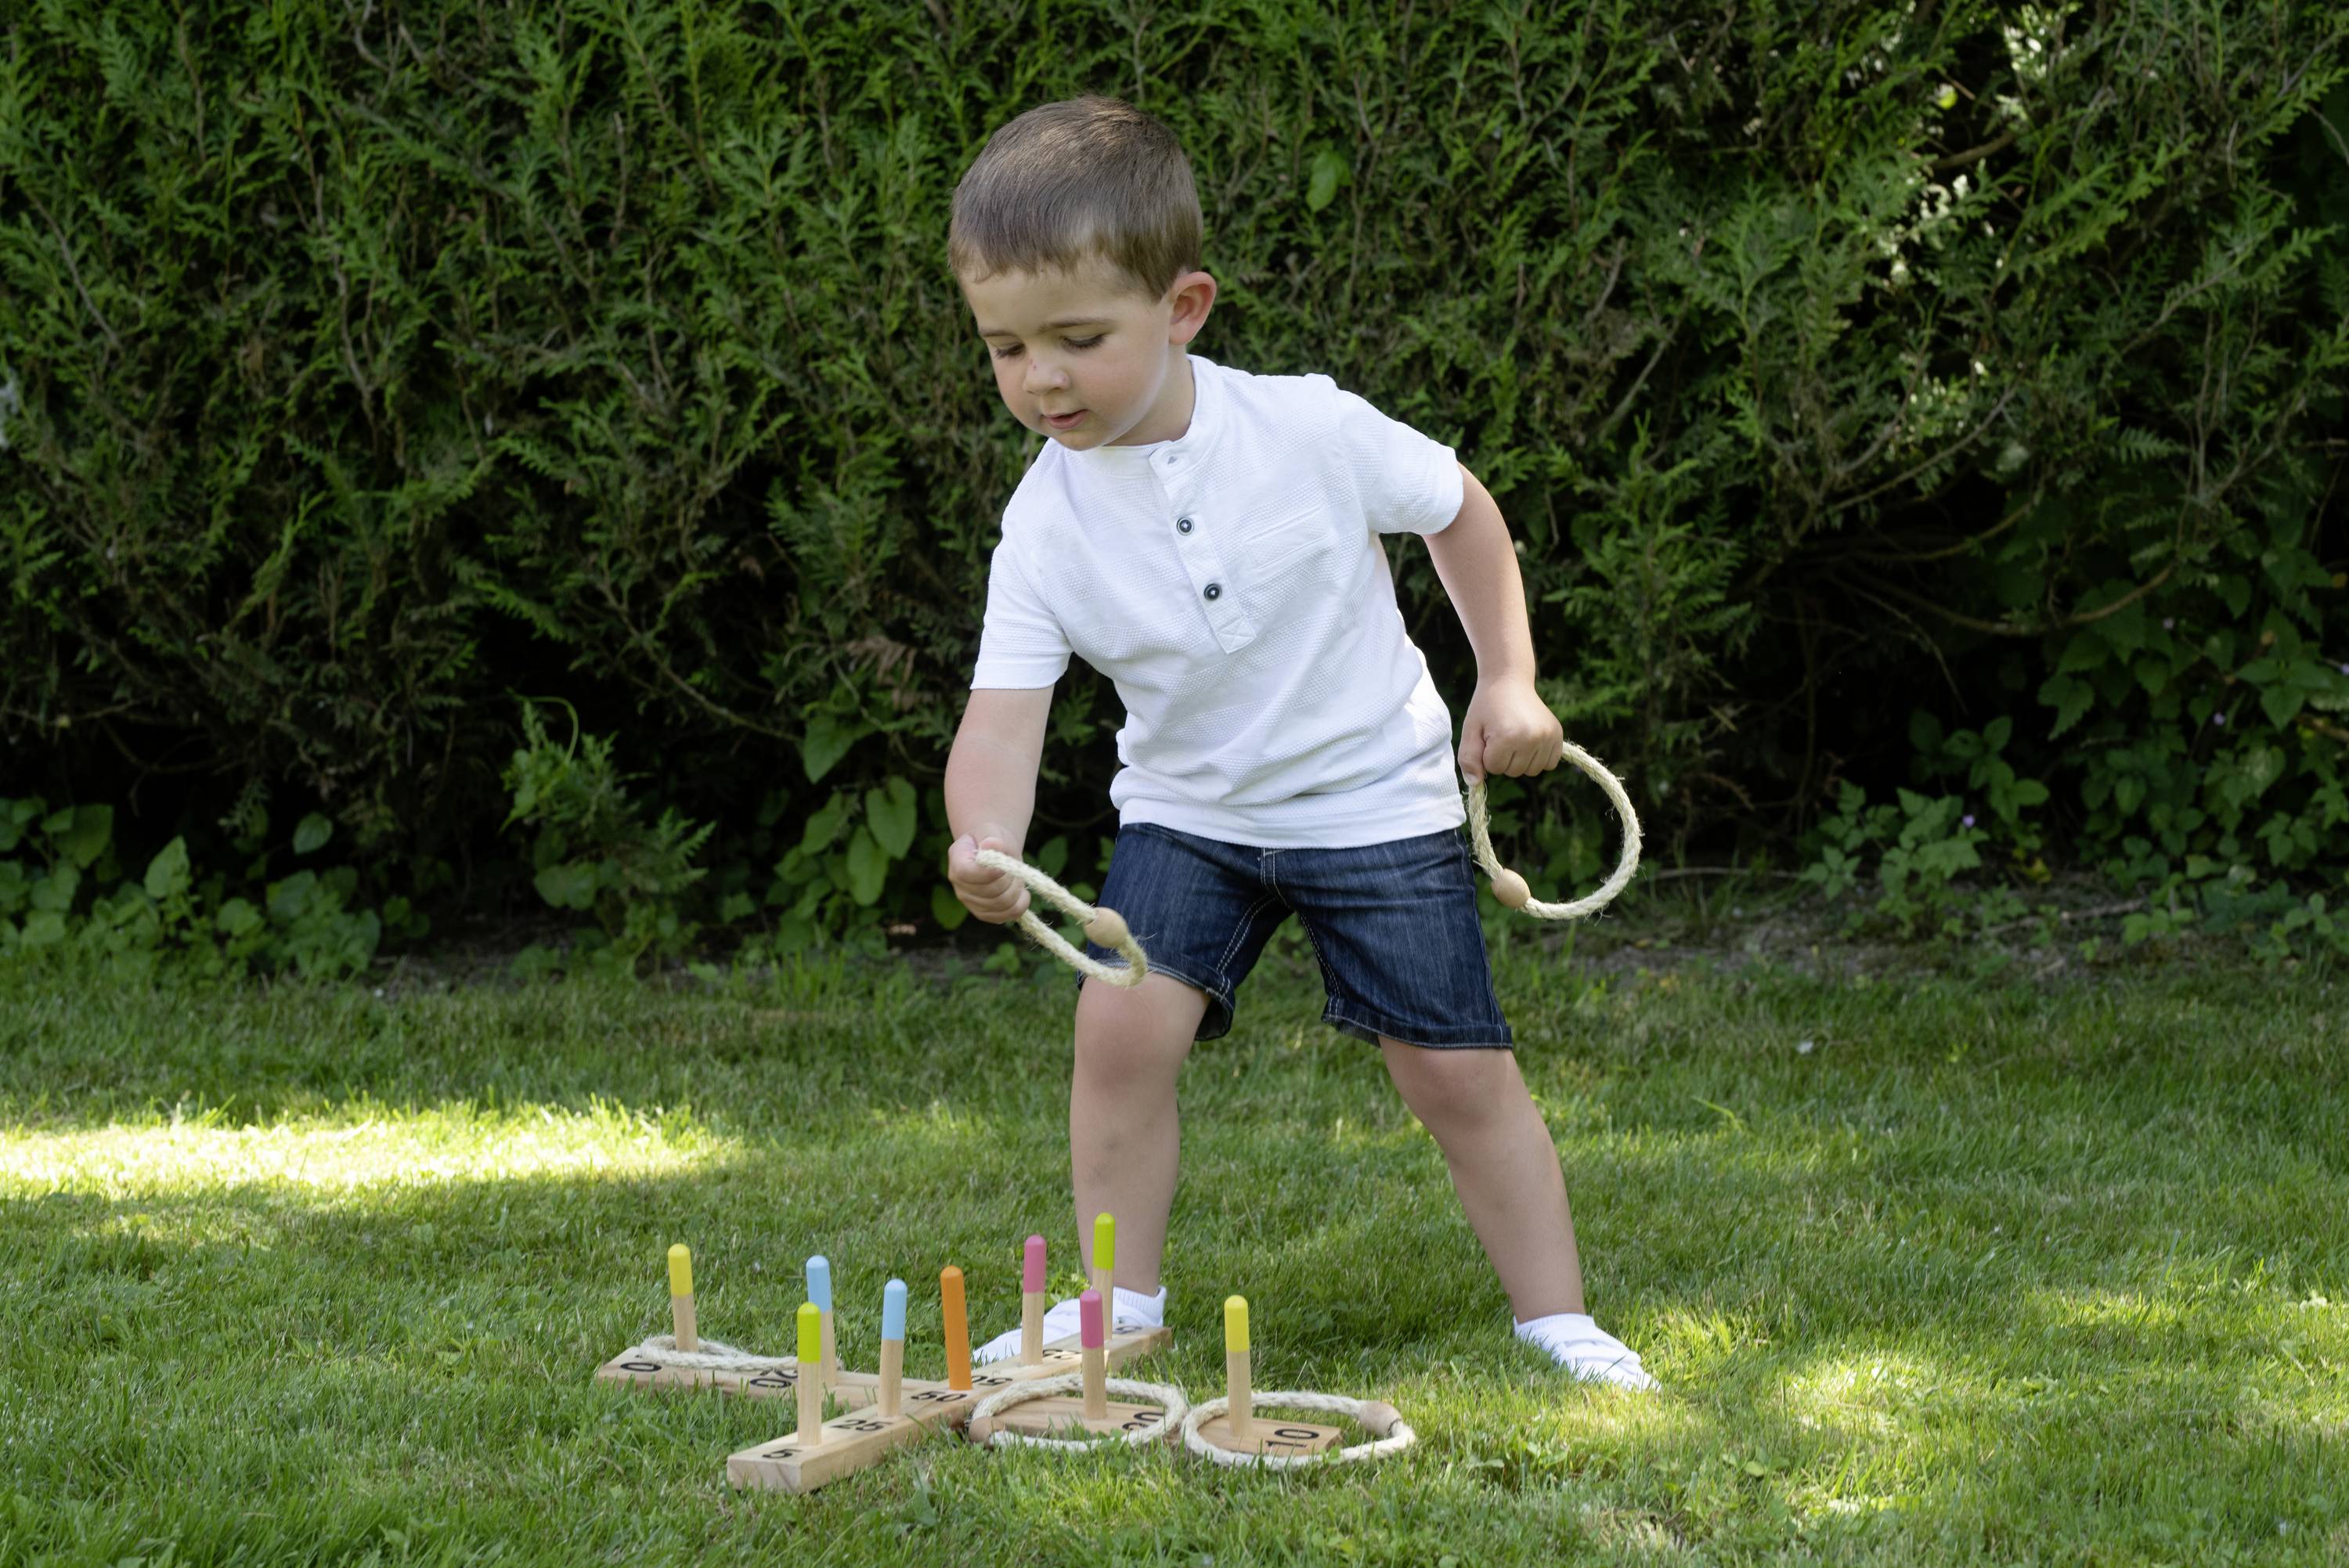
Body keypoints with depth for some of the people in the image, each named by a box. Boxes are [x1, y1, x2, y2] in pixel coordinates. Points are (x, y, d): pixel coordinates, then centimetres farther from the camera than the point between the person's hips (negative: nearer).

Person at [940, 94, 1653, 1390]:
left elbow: (1460, 510, -1)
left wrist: (1507, 681, -3)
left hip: (1375, 799, -2)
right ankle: (1119, 1299, -1)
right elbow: (1005, 710, -22)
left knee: (1457, 1067, -3)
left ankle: (1555, 1318, 12)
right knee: (1121, 1020, -17)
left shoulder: (1311, 431, -19)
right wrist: (986, 842, -42)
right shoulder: (1047, 521, -15)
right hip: (1185, 809, 2)